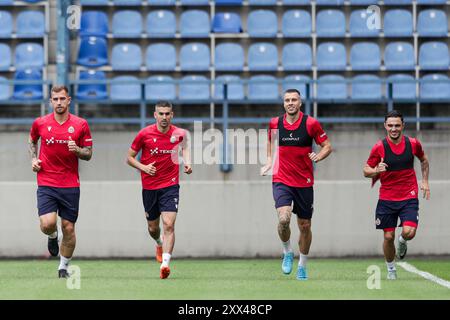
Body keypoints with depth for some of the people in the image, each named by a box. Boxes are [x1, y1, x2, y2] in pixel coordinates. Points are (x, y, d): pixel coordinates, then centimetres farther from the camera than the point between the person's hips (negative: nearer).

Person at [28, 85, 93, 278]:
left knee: (68, 228, 3)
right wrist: (33, 158, 7)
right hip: (46, 184, 0)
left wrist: (77, 150, -15)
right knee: (47, 224, -17)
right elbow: (32, 140, 23)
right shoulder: (40, 123, 1)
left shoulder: (81, 124, -1)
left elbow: (88, 154, 5)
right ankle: (52, 237, 21)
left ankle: (63, 267, 20)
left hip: (70, 184, 0)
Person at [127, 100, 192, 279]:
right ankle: (160, 244, 50)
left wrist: (187, 162, 4)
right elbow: (129, 157, 2)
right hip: (149, 187, 1)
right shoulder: (145, 134, -7)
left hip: (170, 186, -1)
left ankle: (165, 264, -23)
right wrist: (143, 167, -16)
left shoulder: (179, 133, -3)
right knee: (153, 228, 15)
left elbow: (185, 146, 22)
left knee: (169, 224, -18)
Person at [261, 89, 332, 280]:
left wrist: (319, 156, -20)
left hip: (304, 183, 0)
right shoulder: (275, 123, 1)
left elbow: (327, 146, 0)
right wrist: (269, 162, 10)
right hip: (281, 181, 0)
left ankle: (302, 265, 28)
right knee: (283, 219, -23)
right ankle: (287, 253, 4)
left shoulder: (311, 124, -6)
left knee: (305, 226, 8)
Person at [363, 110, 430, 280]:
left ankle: (402, 242, 19)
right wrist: (376, 171, -21)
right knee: (388, 237, 0)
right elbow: (366, 170, 1)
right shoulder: (379, 147, -7)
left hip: (409, 197, 0)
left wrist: (425, 181, 12)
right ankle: (391, 269, 23)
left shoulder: (413, 143, -2)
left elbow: (423, 160, 19)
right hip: (386, 199, 0)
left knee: (409, 232, -18)